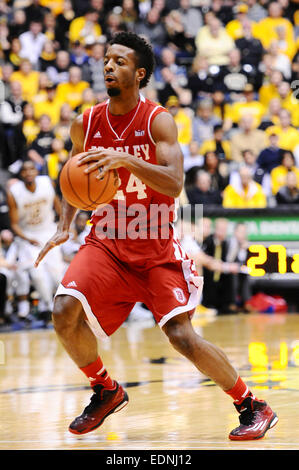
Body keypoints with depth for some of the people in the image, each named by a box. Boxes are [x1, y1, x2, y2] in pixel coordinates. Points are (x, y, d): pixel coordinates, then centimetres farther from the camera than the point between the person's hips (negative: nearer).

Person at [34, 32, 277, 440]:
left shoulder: (158, 122, -13)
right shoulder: (85, 125, 0)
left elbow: (174, 185, -26)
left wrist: (125, 160, -39)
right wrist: (64, 226, 3)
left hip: (155, 247, -4)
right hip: (107, 242, 4)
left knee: (182, 335, -14)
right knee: (65, 311, -19)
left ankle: (252, 406, 4)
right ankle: (105, 392, 7)